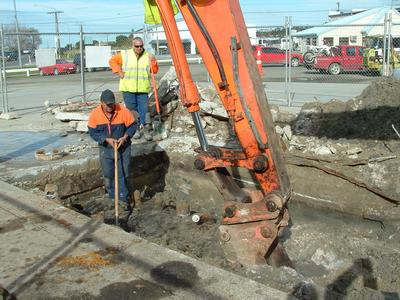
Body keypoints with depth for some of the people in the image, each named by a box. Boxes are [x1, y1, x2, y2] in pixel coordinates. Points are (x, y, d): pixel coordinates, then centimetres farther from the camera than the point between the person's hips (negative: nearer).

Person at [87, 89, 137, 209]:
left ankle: (124, 199, 19)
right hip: (105, 149, 2)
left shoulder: (123, 111, -18)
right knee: (108, 175, 13)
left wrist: (125, 137, -22)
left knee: (123, 175, 4)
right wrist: (107, 139, -21)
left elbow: (132, 126, -7)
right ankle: (112, 197, 31)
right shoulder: (95, 114, -14)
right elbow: (93, 132, -9)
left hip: (123, 149, -2)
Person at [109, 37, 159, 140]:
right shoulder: (124, 54, 1)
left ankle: (142, 127, 7)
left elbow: (154, 71, 6)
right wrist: (119, 72, -1)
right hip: (128, 88, -1)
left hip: (143, 89, 1)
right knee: (131, 109, 4)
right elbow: (112, 61, 9)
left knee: (144, 109, -2)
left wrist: (153, 61, -12)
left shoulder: (148, 56, 6)